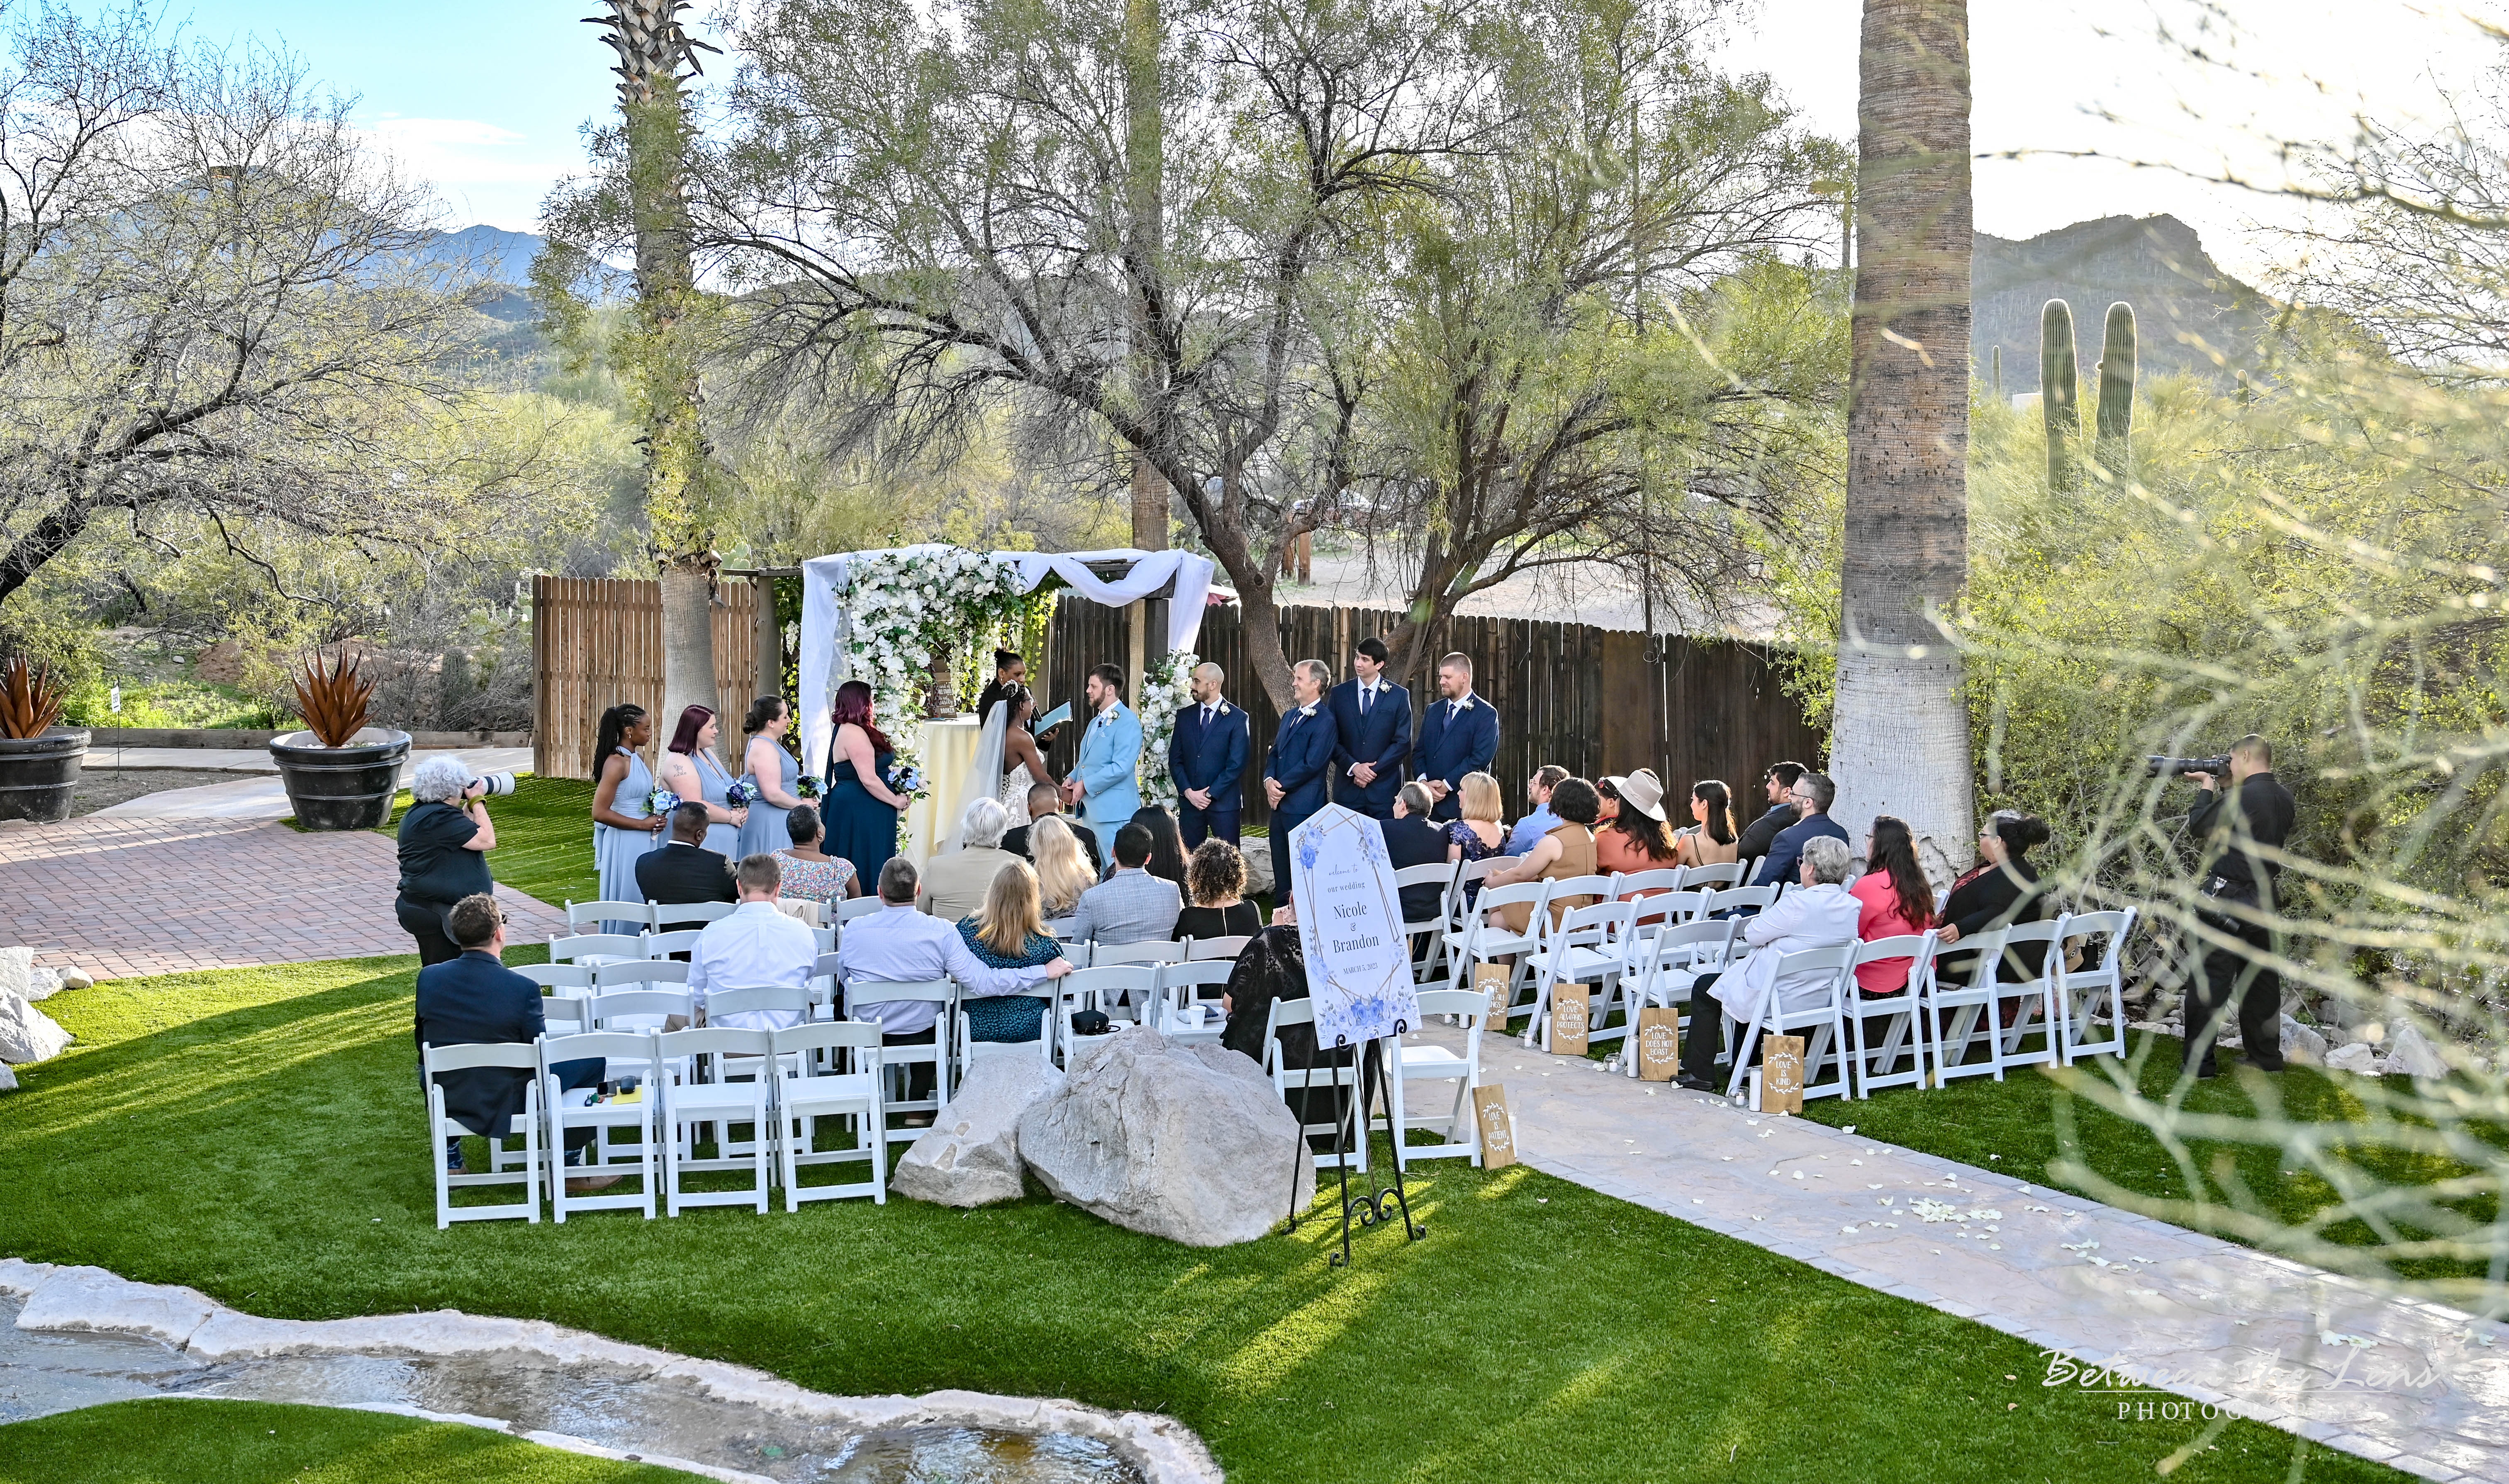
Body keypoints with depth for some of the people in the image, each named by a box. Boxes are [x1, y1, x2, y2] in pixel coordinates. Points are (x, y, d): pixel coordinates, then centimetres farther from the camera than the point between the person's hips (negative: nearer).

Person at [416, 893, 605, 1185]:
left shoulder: (429, 977, -8)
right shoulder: (523, 988, -20)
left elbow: (423, 1041, 7)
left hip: (446, 1104, 5)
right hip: (506, 1106, -4)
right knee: (593, 1059, 9)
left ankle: (450, 1161, 37)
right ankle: (569, 1168, 14)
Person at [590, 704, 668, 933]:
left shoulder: (638, 757, 9)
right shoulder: (616, 763, -17)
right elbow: (600, 813, -21)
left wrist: (657, 817, 5)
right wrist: (643, 824, -17)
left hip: (645, 843, 9)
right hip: (626, 845, -9)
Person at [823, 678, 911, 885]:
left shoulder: (846, 730, 15)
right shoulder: (855, 733, -18)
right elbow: (869, 779, -23)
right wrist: (896, 800, -12)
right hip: (860, 811, -10)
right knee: (864, 868, -7)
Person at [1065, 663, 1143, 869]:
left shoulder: (1127, 722, -11)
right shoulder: (1096, 722, 21)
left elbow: (1121, 767, -20)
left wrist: (1086, 785, -16)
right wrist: (1073, 778, 8)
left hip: (1113, 811, -9)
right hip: (1090, 809, 9)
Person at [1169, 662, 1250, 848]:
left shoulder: (1238, 718, -3)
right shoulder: (1184, 716, 11)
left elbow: (1237, 764, -8)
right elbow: (1175, 759, 9)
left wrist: (1210, 794, -10)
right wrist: (1188, 792, -5)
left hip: (1224, 802, -4)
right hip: (1189, 801, 4)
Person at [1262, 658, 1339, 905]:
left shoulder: (1325, 720, -11)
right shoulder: (1290, 716, 17)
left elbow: (1311, 764, -17)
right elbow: (1275, 753, 18)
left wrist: (1281, 786, -11)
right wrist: (1269, 780, -1)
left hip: (1303, 807, -9)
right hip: (1280, 802, 9)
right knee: (1280, 865, 12)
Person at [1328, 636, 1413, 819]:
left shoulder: (1400, 696, 2)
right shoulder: (1339, 693, 7)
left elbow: (1403, 742, -1)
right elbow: (1332, 740, 4)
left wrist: (1374, 770, -9)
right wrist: (1353, 767, -10)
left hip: (1385, 788, -1)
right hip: (1348, 788, 2)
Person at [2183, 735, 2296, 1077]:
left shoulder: (2241, 797, -18)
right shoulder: (2284, 798, 7)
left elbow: (2198, 827, -7)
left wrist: (2207, 792, 7)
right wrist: (2218, 791, 16)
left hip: (2226, 899, -8)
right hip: (2263, 902, 8)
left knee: (2210, 979, -4)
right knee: (2261, 978, 15)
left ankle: (2199, 1062, -5)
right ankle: (2266, 1057, 22)